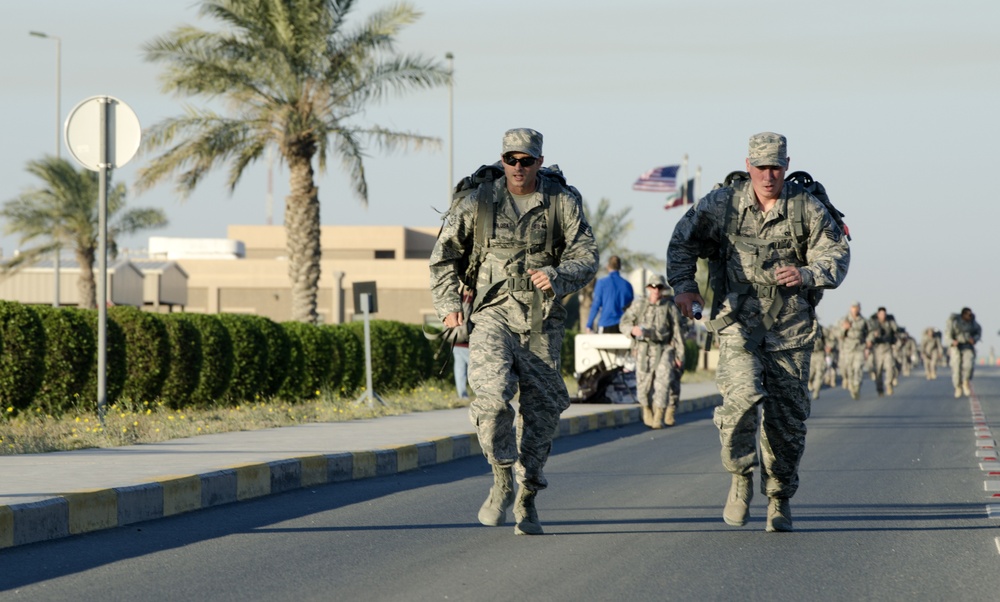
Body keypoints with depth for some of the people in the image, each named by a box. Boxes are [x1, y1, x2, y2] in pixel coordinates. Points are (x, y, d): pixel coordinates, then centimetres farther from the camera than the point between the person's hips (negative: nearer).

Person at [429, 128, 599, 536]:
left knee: (542, 408, 2)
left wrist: (558, 277, -21)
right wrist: (448, 304, 3)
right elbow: (444, 254, 13)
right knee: (493, 394, -23)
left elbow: (587, 256, -2)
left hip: (541, 320, 1)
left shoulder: (563, 202, 2)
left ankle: (527, 500, 16)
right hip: (493, 314, -1)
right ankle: (502, 481, -6)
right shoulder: (479, 202, 4)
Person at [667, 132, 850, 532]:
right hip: (738, 323, -1)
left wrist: (806, 275, -19)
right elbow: (683, 240, 12)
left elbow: (836, 254, 0)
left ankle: (779, 497, 21)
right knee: (743, 396, -22)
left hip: (790, 331, 1)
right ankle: (741, 477, 0)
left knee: (787, 416, 4)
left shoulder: (808, 209, -1)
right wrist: (683, 285, 0)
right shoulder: (723, 204, 0)